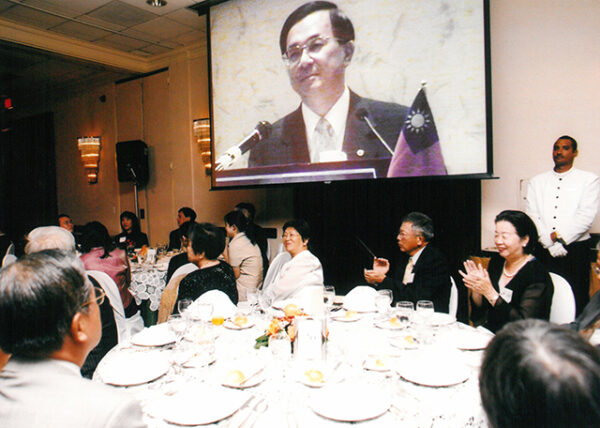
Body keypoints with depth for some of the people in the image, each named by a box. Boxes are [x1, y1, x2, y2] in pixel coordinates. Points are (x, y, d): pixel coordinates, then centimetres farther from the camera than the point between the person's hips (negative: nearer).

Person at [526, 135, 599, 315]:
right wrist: (549, 242, -10)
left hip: (576, 249, -2)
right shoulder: (536, 182, 13)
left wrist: (558, 236, -13)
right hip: (543, 250, 2)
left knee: (577, 303, -2)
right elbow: (532, 216, 2)